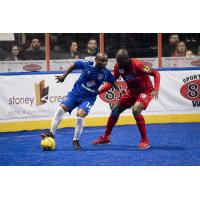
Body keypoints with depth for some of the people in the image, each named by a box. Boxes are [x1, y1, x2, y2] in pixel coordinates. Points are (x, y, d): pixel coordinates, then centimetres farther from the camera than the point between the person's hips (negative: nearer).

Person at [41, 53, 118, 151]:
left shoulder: (106, 73, -9)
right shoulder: (87, 65, -12)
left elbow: (113, 83, 9)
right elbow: (74, 65, 5)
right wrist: (64, 76, 4)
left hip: (88, 98, -1)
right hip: (75, 92, 1)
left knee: (80, 114, -24)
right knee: (62, 107, -15)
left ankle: (76, 140, -3)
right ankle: (52, 133, -2)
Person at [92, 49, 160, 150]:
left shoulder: (137, 65, -29)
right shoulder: (118, 67, -11)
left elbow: (156, 74, -24)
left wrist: (156, 90, -36)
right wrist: (98, 91, -13)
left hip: (145, 91, -7)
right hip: (132, 92, 7)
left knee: (136, 110, -31)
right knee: (115, 111, 11)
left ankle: (145, 141, -20)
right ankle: (105, 137, 33)